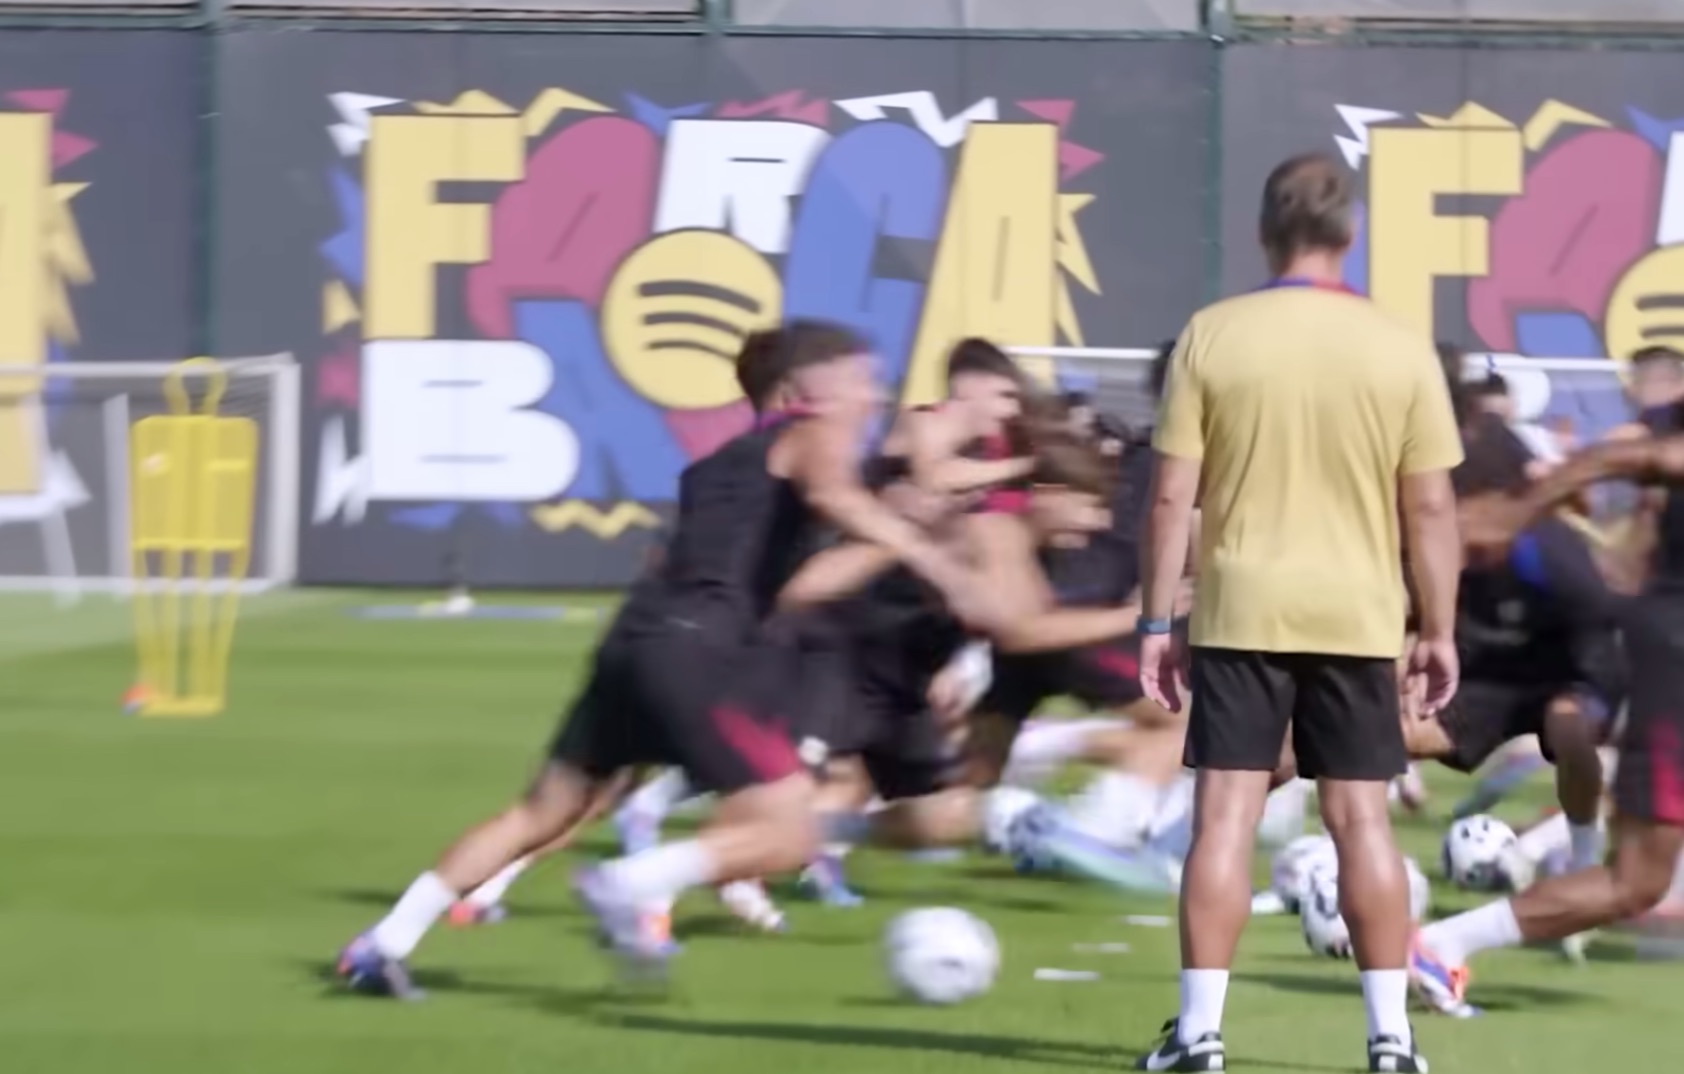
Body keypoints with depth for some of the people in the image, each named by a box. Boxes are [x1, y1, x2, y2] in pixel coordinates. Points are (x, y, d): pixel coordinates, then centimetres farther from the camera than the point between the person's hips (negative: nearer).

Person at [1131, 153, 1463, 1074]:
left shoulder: (1211, 338, -4)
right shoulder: (1400, 350, -1)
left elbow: (1172, 496, -4)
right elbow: (1431, 507, 0)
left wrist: (1156, 623, 1)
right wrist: (1438, 630, 8)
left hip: (1240, 615, -1)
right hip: (1357, 617, 1)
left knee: (1225, 818, 1)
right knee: (1361, 820, 6)